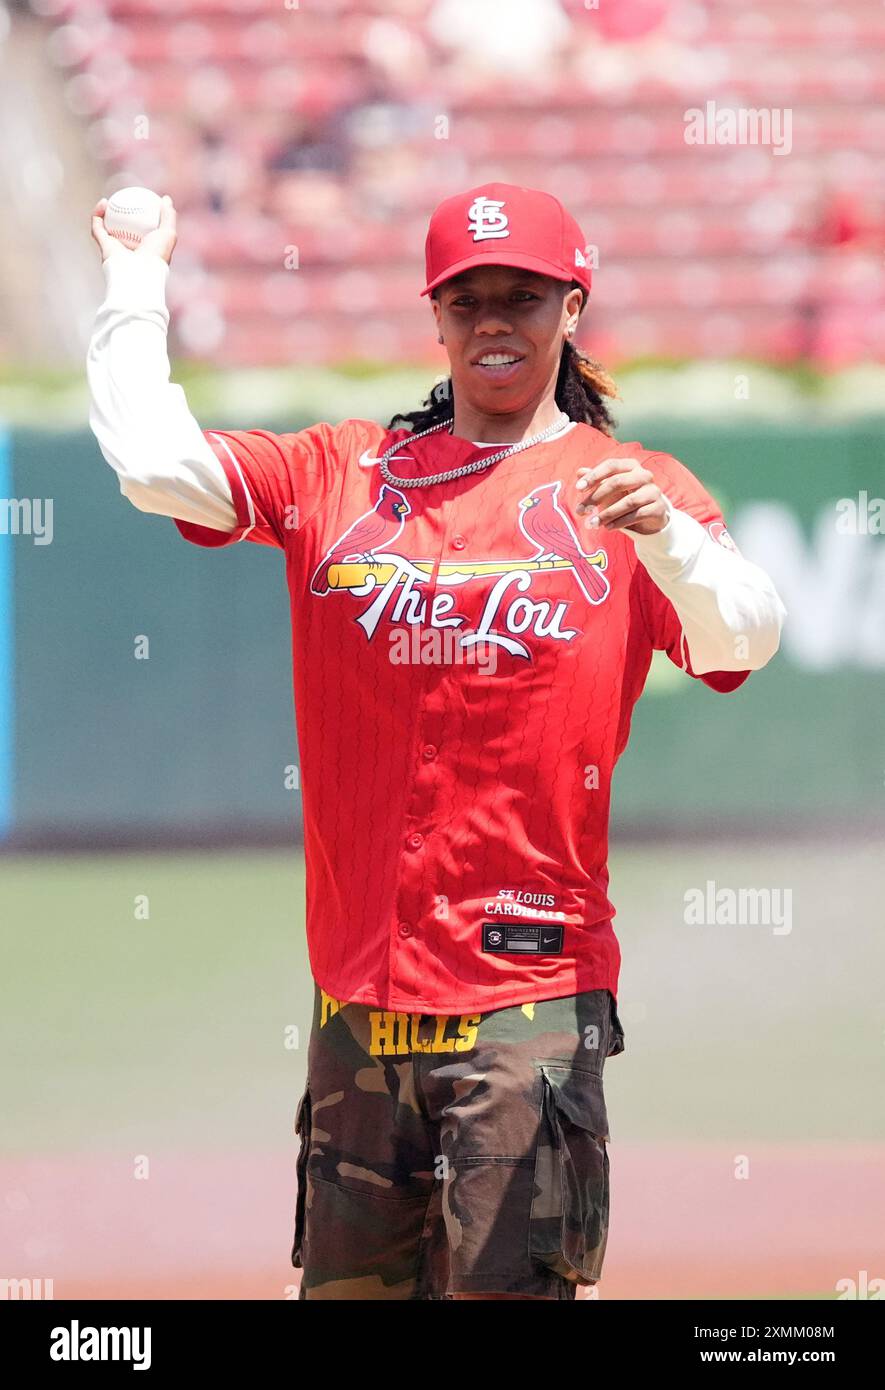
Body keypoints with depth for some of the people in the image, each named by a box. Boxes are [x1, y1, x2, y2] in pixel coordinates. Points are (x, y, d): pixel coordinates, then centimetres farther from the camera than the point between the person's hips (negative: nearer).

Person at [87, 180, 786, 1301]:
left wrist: (661, 532, -30)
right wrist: (137, 280, 12)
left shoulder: (633, 489, 4)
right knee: (346, 1284, 8)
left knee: (504, 1288, -8)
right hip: (358, 992, 3)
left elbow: (744, 641, -12)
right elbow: (155, 464, 3)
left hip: (528, 995, -3)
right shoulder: (341, 473, 13)